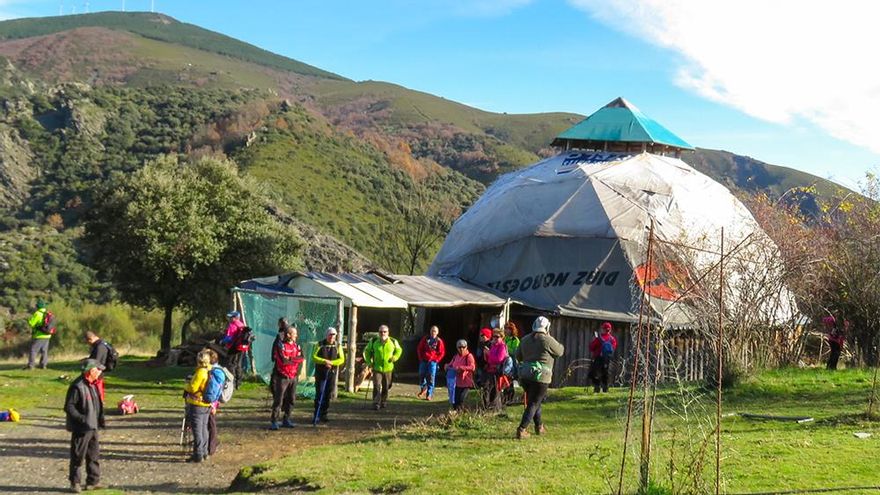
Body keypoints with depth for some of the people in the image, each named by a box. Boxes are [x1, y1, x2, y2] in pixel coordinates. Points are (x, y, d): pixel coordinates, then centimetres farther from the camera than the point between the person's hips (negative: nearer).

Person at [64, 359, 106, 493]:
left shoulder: (92, 385, 10)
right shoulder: (77, 386, -19)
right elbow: (69, 407, -19)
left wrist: (100, 418, 14)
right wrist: (81, 418, -25)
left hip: (93, 427, 9)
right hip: (81, 429, -9)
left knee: (94, 454, 14)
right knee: (78, 456, 1)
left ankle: (93, 481, 23)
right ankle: (74, 483, 12)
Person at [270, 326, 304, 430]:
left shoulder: (297, 346, 9)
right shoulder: (280, 346, -10)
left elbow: (301, 359, -5)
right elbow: (283, 360, -22)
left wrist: (289, 359, -15)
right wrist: (295, 359, -10)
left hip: (293, 377, 6)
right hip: (282, 377, -6)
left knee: (291, 399, 10)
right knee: (278, 400, -7)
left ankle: (286, 420, 21)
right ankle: (273, 422, -5)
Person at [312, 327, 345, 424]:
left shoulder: (338, 346, 6)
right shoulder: (320, 344, 1)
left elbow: (341, 359, -2)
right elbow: (314, 357, -7)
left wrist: (331, 362, -17)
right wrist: (324, 361, -21)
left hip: (332, 373, 2)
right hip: (320, 373, -2)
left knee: (328, 395, 5)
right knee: (319, 394, -7)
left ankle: (323, 415, 13)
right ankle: (316, 415, -5)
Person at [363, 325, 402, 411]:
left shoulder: (393, 342, -1)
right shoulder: (373, 342, -3)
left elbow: (399, 350, 16)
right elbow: (367, 351, 11)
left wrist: (395, 357, -3)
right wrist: (369, 362, 0)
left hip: (388, 369, 2)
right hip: (377, 369, -2)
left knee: (386, 387, 11)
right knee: (377, 386, -13)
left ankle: (383, 402, 29)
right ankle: (376, 403, -8)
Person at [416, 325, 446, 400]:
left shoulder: (439, 341, -1)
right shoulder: (425, 339, 5)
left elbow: (442, 352, 0)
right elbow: (419, 348, 11)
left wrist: (436, 360, -5)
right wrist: (421, 357, 4)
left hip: (432, 362, -3)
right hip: (423, 361, 3)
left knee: (431, 378, -6)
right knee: (421, 375, 7)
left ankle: (429, 395, -3)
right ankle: (423, 388, 35)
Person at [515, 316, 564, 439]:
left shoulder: (525, 339, 9)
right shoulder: (547, 340, -10)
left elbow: (518, 356, 16)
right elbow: (560, 351, 4)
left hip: (524, 374, 7)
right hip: (540, 375, -6)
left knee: (534, 401, 22)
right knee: (533, 403, -2)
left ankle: (539, 427, 33)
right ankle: (521, 429, -11)